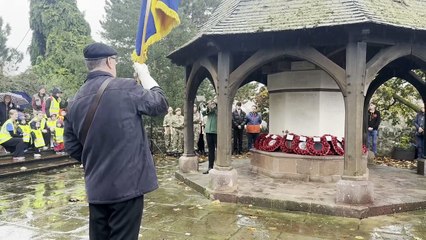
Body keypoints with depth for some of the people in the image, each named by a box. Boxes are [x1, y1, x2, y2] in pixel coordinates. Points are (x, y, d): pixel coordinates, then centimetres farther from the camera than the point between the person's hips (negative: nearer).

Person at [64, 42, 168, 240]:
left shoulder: (76, 101, 5)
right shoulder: (125, 88, -14)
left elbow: (71, 146, 10)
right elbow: (160, 104, 0)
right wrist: (144, 74, 11)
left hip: (96, 188, 6)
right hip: (127, 183, -6)